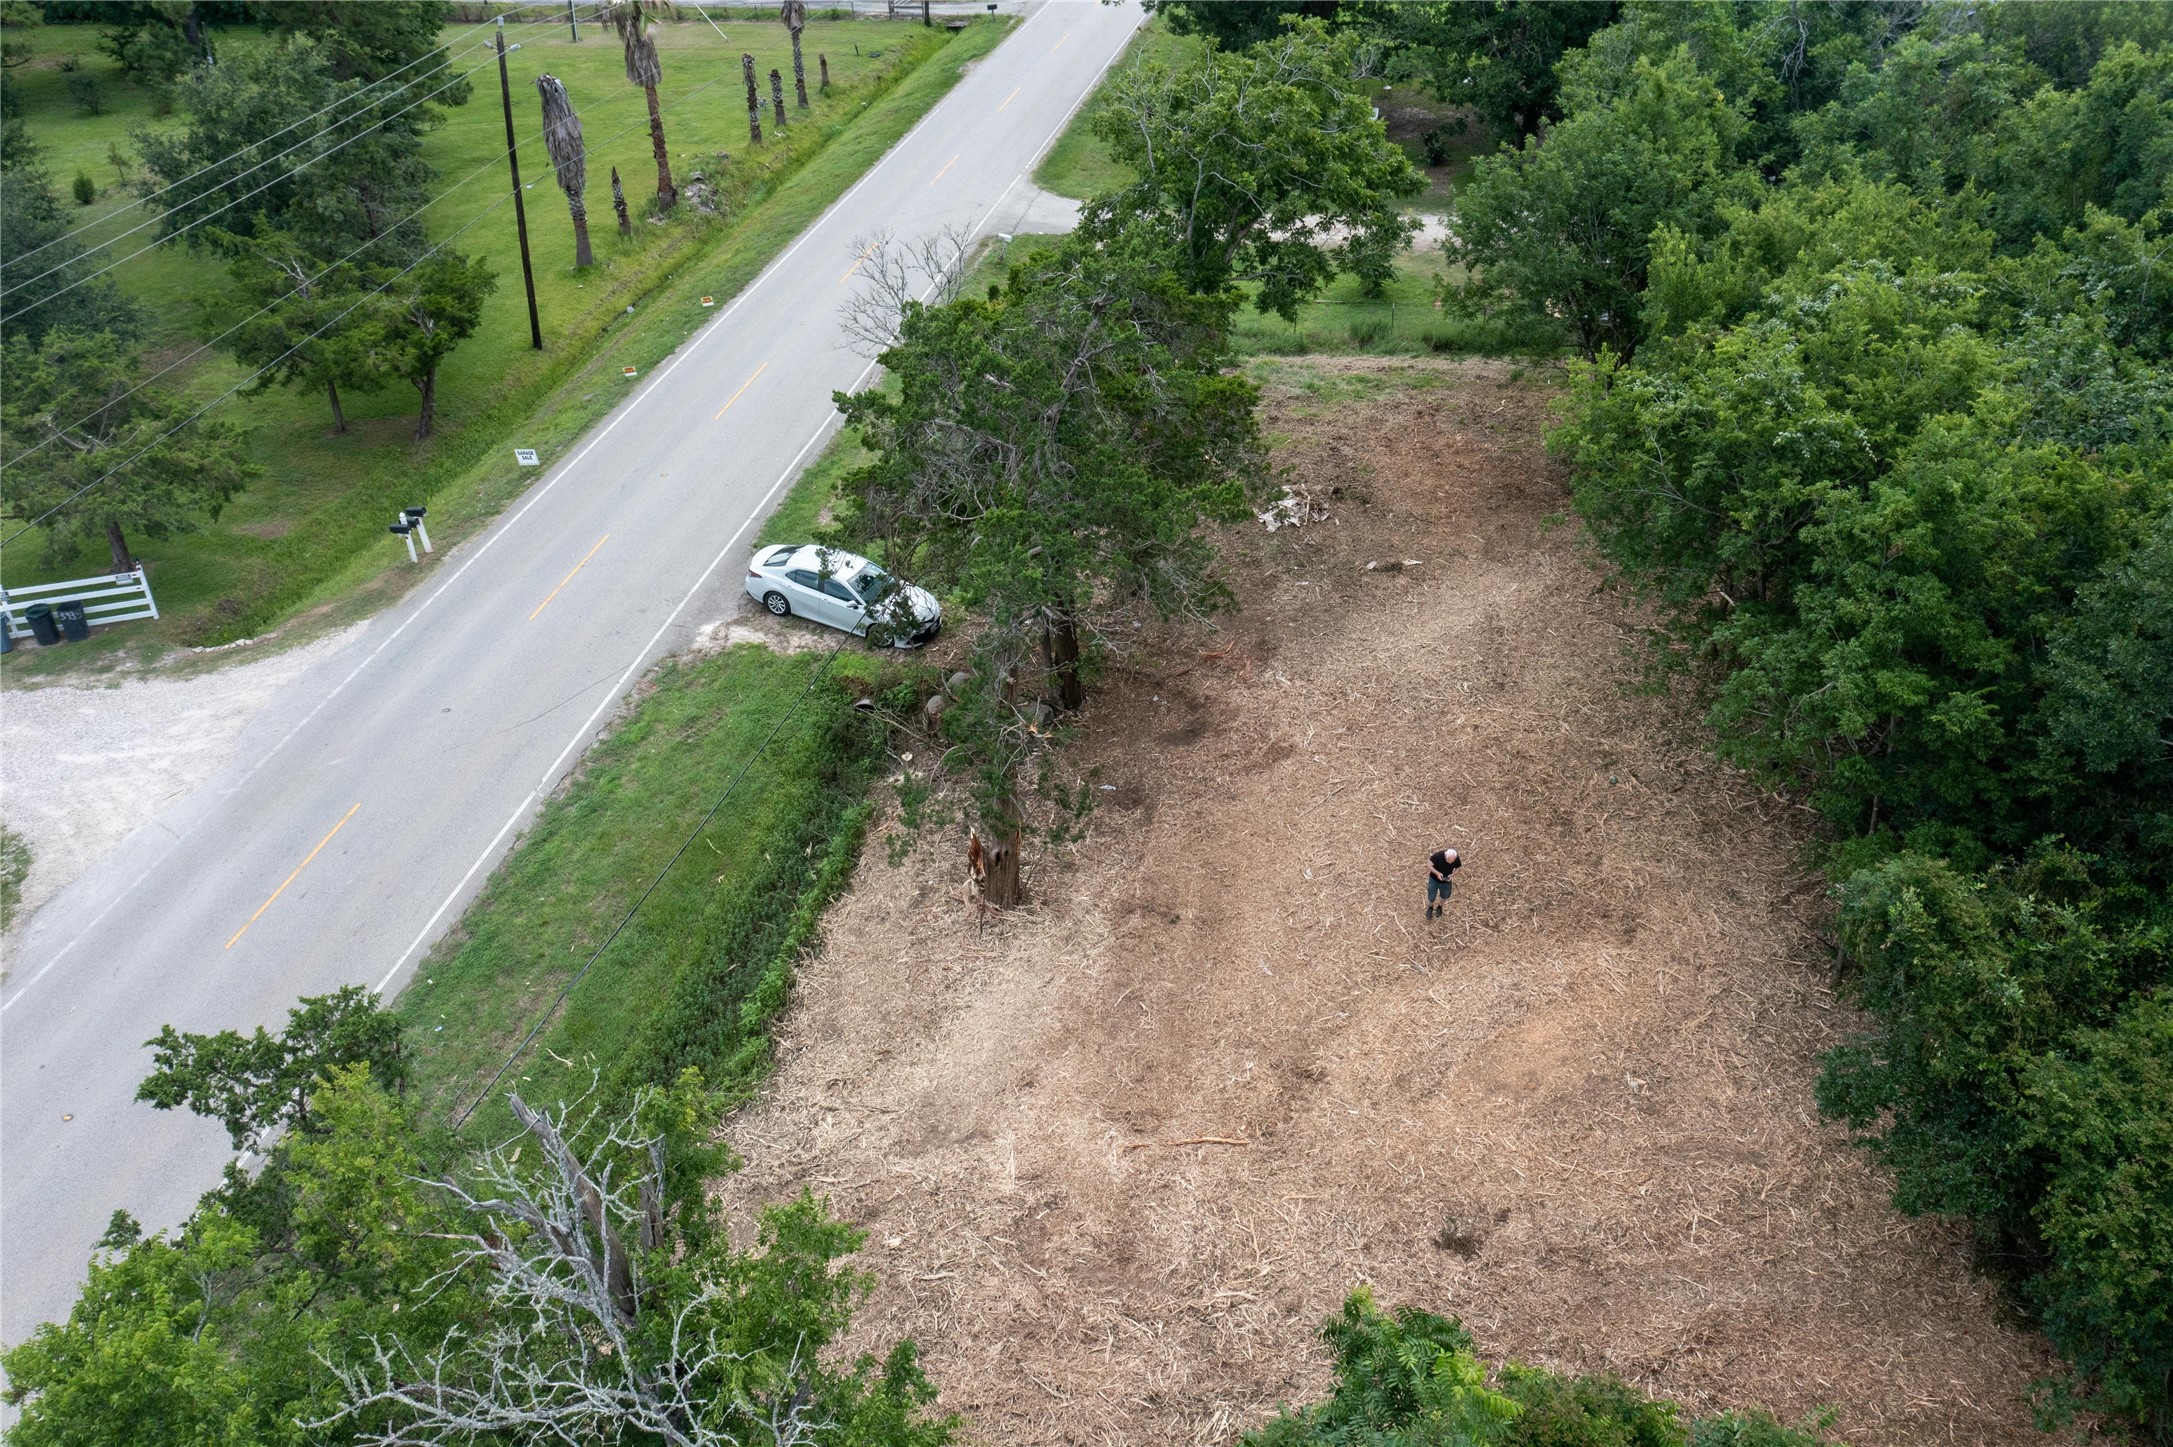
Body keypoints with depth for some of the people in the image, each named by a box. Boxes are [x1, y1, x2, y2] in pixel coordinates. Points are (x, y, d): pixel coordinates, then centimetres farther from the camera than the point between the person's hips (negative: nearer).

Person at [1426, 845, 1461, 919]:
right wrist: (1437, 873, -34)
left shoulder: (1457, 859, -26)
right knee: (1431, 897, 11)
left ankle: (1440, 907, 56)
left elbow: (1458, 868, -7)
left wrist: (1452, 875, -26)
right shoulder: (1438, 855, -35)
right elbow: (1429, 864, -22)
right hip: (1434, 879, -2)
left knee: (1444, 897, 24)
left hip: (1446, 881, 2)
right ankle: (1430, 907, 45)